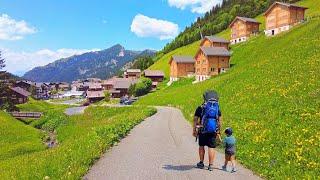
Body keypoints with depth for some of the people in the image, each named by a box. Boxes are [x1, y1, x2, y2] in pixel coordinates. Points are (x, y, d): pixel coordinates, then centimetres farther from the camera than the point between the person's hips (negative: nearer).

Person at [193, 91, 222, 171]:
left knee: (201, 146, 14)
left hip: (202, 130, -1)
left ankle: (201, 163, 25)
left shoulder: (200, 108, -1)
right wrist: (218, 130, 16)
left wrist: (194, 130, 4)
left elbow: (195, 120, -2)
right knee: (211, 148, 5)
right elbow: (219, 121, 8)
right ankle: (210, 165, 8)